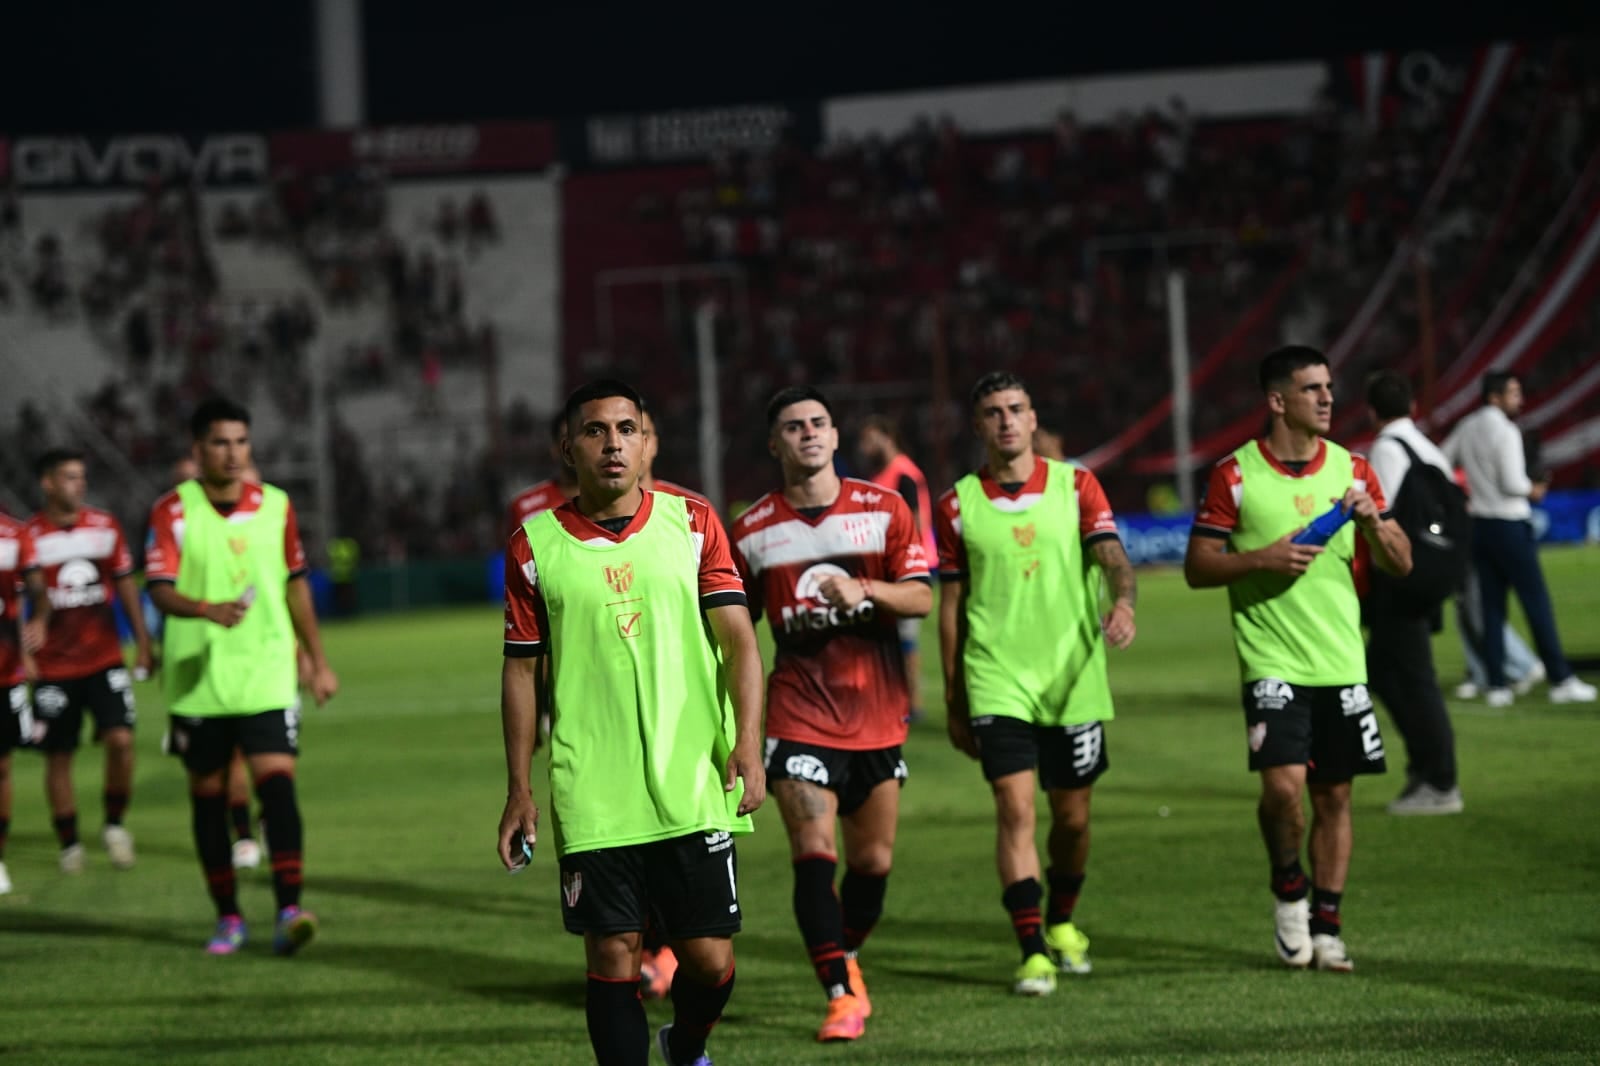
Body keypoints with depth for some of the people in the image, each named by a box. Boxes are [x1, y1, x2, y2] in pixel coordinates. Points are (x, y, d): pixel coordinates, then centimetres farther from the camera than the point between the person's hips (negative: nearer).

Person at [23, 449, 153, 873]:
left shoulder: (105, 526, 4)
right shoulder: (30, 536, -5)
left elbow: (126, 584, 12)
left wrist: (143, 642, 12)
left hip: (105, 659, 2)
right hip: (54, 666, -2)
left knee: (120, 738, -14)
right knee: (58, 755, 5)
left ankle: (114, 824, 8)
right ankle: (69, 843, 18)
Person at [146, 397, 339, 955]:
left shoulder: (276, 505, 6)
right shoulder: (173, 511, -4)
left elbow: (296, 585, 16)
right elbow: (160, 589, -13)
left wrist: (319, 662, 17)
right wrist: (209, 609, -33)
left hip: (267, 674, 1)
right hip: (198, 679, -1)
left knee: (277, 780, -15)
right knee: (208, 795, 6)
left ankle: (289, 909, -18)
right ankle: (228, 916, 18)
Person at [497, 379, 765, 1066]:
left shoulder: (691, 522, 5)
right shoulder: (534, 545, 3)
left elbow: (736, 637, 1)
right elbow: (520, 670, 8)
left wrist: (747, 740, -12)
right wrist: (519, 792, 6)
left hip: (695, 787, 1)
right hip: (591, 797, -1)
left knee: (710, 958, 3)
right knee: (612, 956, -2)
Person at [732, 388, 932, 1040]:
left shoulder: (884, 510, 2)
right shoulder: (752, 530, 3)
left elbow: (921, 597, -4)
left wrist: (860, 588, -22)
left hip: (878, 713, 1)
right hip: (799, 715, -1)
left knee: (874, 860, 8)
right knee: (813, 852, -16)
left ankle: (845, 958, 34)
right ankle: (840, 995, -13)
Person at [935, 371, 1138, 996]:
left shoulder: (1075, 486, 4)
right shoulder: (958, 504, 3)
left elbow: (1111, 555, -7)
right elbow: (951, 605, 7)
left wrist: (1123, 601, -31)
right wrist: (953, 702, 7)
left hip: (1073, 679, 1)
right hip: (997, 681, -1)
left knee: (1072, 817, 10)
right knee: (1014, 808, -14)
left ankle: (1061, 922, 35)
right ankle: (1032, 950, -12)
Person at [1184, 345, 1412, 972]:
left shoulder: (1351, 468, 8)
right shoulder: (1235, 475, -2)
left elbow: (1400, 564, 10)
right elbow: (1197, 568, -1)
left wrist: (1372, 521, -9)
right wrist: (1263, 557, -15)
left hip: (1342, 662, 4)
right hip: (1272, 662, -4)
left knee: (1333, 795, 5)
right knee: (1284, 784, -18)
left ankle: (1326, 927, 15)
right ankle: (1288, 891, 8)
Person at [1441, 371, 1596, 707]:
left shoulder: (1467, 428, 8)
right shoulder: (1505, 431, -15)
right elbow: (1512, 483, -20)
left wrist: (1459, 499, 21)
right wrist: (1533, 491, 0)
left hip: (1479, 525, 7)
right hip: (1510, 525, -7)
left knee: (1491, 606, 8)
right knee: (1536, 601, -2)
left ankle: (1496, 685, 6)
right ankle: (1561, 680, 0)